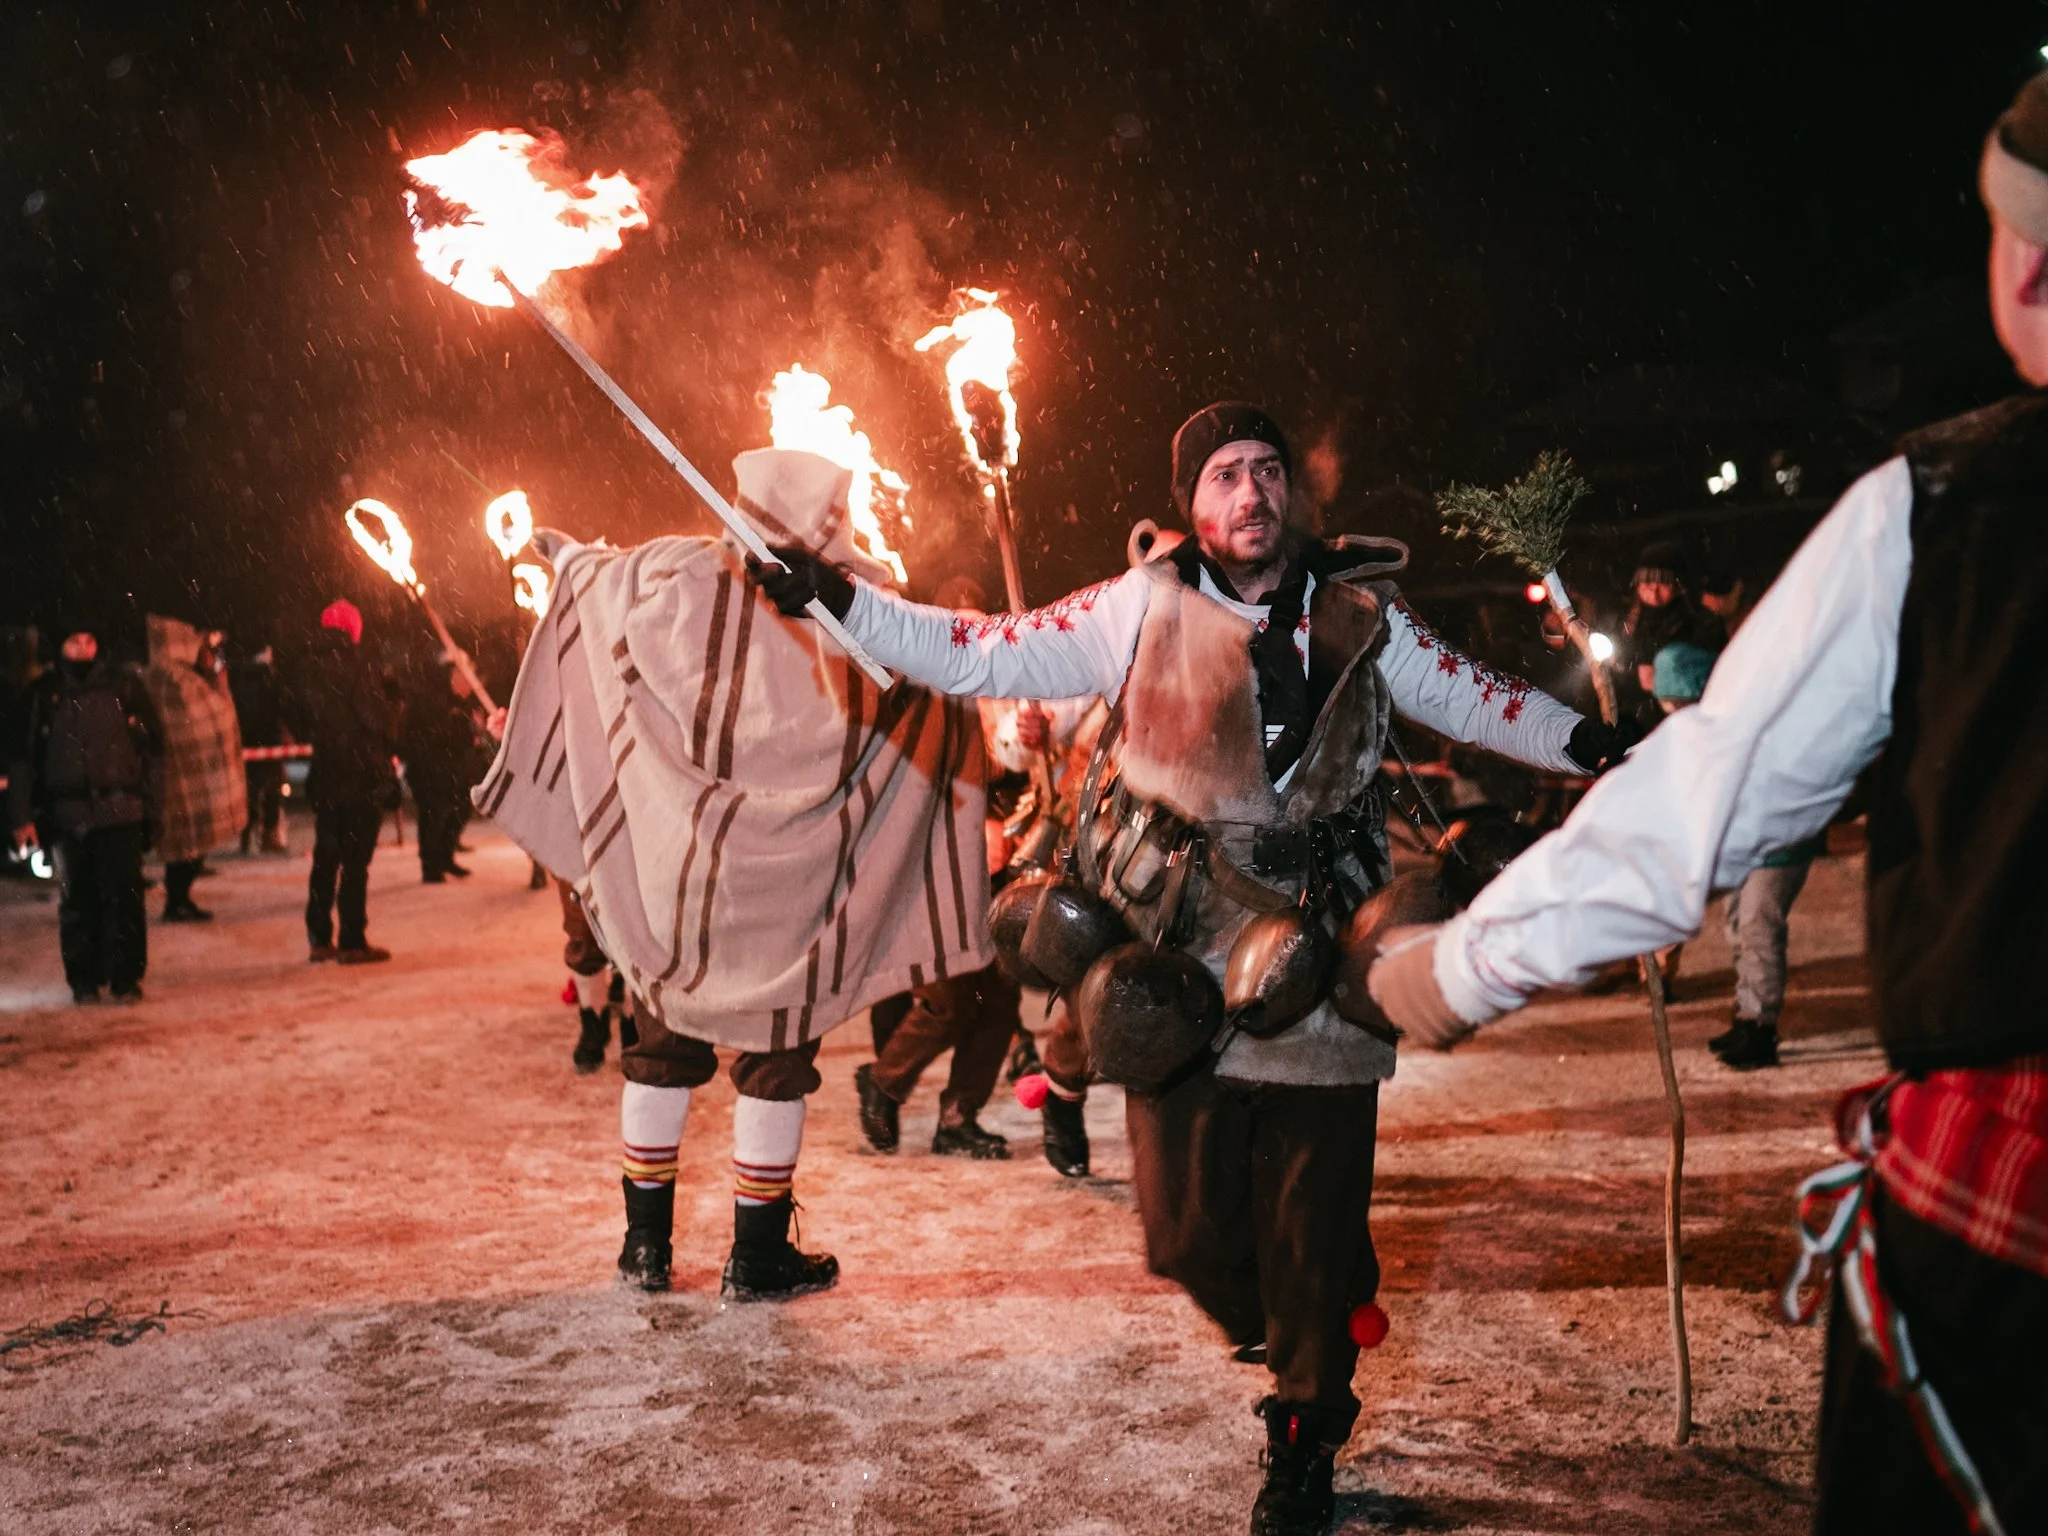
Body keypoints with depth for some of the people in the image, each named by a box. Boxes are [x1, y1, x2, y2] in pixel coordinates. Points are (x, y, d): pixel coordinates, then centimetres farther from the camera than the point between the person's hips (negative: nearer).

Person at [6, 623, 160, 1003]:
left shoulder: (124, 687, 6)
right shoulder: (42, 694, 6)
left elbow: (150, 748, 7)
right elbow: (23, 758, 7)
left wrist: (152, 801, 0)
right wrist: (22, 815, 1)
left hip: (120, 811, -1)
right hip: (66, 814, 1)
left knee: (123, 898, -5)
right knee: (76, 901, 7)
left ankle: (127, 978, 2)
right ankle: (83, 981, 16)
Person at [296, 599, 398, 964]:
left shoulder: (311, 668, 4)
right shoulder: (355, 666, -13)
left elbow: (303, 720, 10)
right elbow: (380, 718, -14)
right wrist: (389, 744, 5)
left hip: (325, 777, 6)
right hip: (362, 776, -5)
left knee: (325, 858, 12)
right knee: (355, 860, -2)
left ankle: (319, 939, 16)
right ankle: (352, 942, 0)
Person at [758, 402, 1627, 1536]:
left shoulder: (1358, 614, 7)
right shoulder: (1146, 605, 1)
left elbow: (1476, 702, 18)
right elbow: (984, 655, -1)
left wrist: (1602, 744, 12)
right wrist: (840, 600, -8)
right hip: (1184, 967, -1)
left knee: (1311, 1231, 4)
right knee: (1191, 1230, 3)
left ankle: (1304, 1444, 27)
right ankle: (1294, 1351, 37)